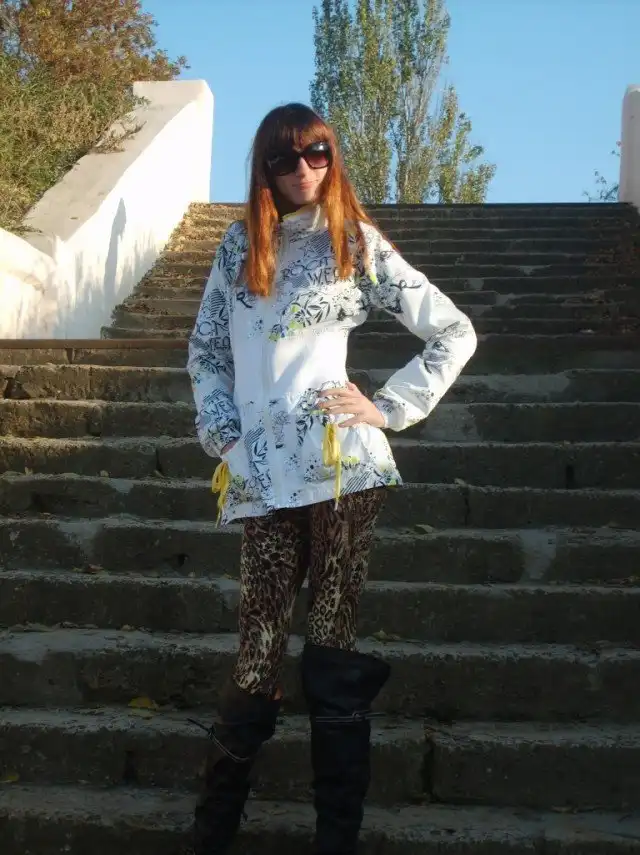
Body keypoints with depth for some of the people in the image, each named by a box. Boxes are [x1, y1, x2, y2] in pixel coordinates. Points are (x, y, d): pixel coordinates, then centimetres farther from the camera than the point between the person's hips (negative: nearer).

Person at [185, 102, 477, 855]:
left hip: (342, 463, -2)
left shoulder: (358, 245, 7)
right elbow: (205, 351, 18)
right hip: (263, 474, 2)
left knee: (332, 644, 1)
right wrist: (223, 435, 5)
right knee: (258, 651, 1)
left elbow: (455, 334, 7)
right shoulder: (239, 245, 16)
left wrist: (389, 407, 0)